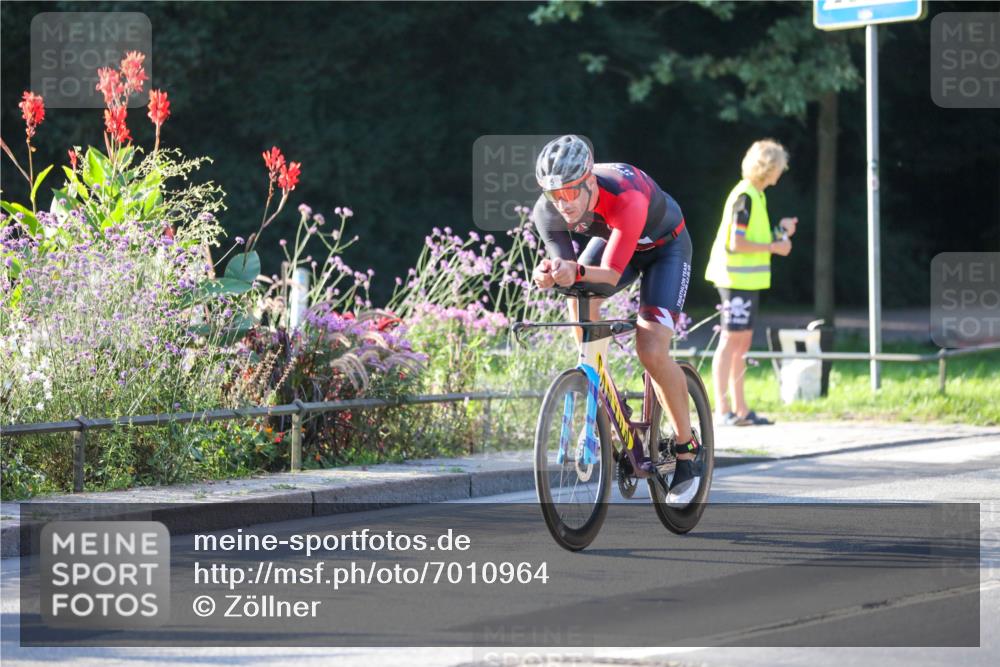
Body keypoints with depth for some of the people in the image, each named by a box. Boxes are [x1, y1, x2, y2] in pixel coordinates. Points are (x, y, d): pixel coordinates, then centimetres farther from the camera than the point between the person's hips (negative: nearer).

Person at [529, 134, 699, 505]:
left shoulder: (626, 199, -43)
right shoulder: (549, 211, -27)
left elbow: (611, 276, -45)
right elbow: (563, 265, -26)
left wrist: (578, 272, -66)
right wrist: (547, 275, -50)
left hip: (664, 246, -5)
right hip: (612, 240, 5)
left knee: (652, 352, -20)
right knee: (579, 295, -25)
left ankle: (687, 450, -1)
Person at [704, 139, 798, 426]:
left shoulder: (755, 195, 16)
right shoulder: (744, 197, -15)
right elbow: (736, 243, -20)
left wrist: (779, 232, 8)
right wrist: (773, 247, -14)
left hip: (749, 280, 10)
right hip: (737, 278, -10)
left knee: (742, 342, 11)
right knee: (731, 340, -8)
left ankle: (740, 409, 15)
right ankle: (723, 410, -6)